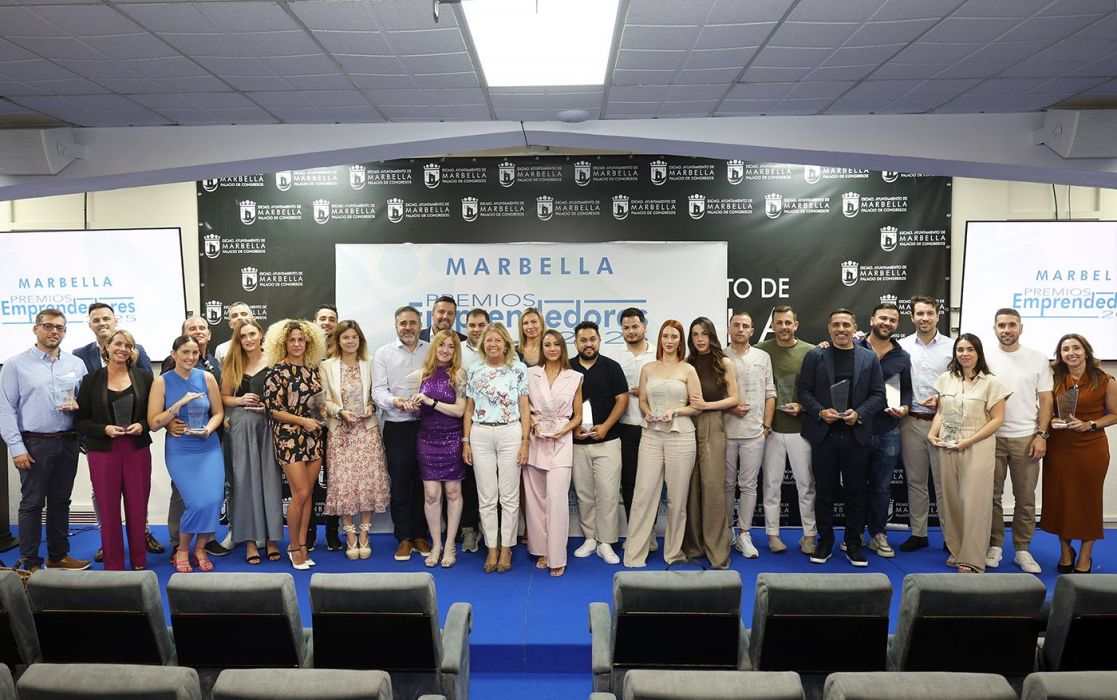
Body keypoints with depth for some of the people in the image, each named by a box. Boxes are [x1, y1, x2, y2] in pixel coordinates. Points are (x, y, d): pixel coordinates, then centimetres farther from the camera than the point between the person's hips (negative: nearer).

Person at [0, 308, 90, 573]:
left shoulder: (76, 364, 8)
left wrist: (77, 405, -10)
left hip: (68, 442, 4)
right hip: (34, 444, -4)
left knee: (60, 502, 13)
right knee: (32, 503, 3)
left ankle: (58, 556, 25)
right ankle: (30, 563, 13)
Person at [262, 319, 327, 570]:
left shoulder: (312, 369, 10)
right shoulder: (277, 371, -5)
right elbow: (272, 409, -8)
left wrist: (322, 410, 0)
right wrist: (302, 420, -16)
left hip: (313, 436, 5)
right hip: (289, 436, -5)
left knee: (308, 493, 7)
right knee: (300, 493, -7)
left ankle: (302, 545, 17)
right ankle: (294, 547, 10)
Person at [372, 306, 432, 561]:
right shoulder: (383, 353, 5)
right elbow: (378, 390, -3)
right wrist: (394, 401, -23)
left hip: (427, 425, 1)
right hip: (397, 427, -1)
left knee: (424, 482, 7)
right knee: (399, 483, 3)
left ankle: (420, 535, 19)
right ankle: (404, 538, 14)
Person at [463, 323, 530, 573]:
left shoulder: (518, 369, 0)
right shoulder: (474, 371, 7)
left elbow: (524, 408, 1)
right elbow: (469, 409, 10)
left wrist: (525, 442, -4)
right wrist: (465, 442, 5)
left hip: (510, 434, -2)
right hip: (480, 435, 2)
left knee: (509, 496, 4)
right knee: (486, 496, 7)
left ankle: (506, 548, 17)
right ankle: (492, 548, 18)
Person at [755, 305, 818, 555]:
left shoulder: (810, 352, -1)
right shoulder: (761, 350, 0)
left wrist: (803, 406, -12)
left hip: (801, 428, 0)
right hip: (771, 428, 0)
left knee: (806, 483, 7)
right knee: (772, 483, 7)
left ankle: (809, 535, 19)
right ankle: (773, 533, 19)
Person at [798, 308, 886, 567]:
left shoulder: (869, 358, 7)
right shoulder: (814, 356, 4)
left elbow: (878, 394, 5)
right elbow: (804, 391, 2)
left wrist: (859, 414, -10)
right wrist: (820, 412, -13)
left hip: (857, 436, 1)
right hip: (824, 435, -1)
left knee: (856, 492, 8)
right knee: (824, 492, 6)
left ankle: (853, 545, 20)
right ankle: (825, 542, 19)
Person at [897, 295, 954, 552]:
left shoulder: (952, 346, 1)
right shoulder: (902, 345, 3)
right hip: (911, 421, 2)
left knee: (944, 481, 3)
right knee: (915, 480, 10)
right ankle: (918, 533, 21)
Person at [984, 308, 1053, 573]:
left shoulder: (1038, 359, 3)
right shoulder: (985, 358, 1)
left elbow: (1045, 400, 4)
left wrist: (1042, 435, -4)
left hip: (1026, 438, 1)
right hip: (992, 437, 0)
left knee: (1025, 498, 8)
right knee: (992, 495, 5)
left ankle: (1022, 549, 19)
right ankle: (994, 546, 17)